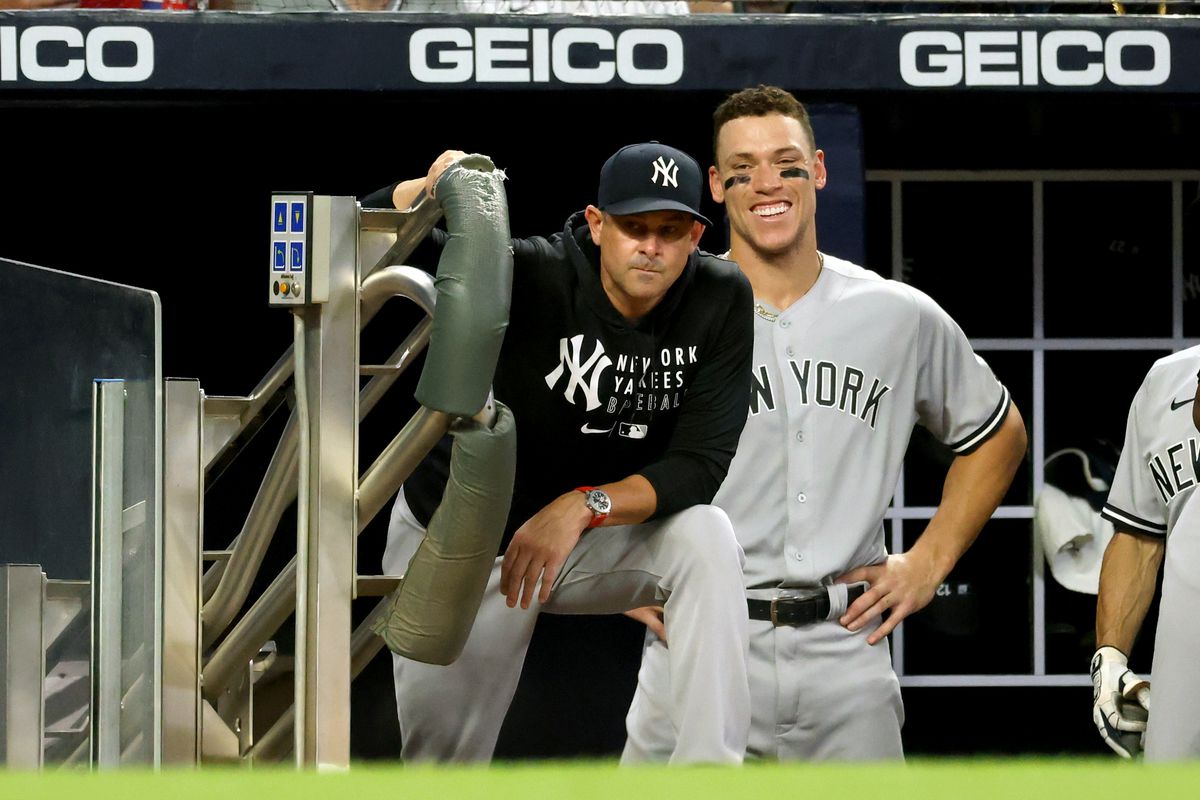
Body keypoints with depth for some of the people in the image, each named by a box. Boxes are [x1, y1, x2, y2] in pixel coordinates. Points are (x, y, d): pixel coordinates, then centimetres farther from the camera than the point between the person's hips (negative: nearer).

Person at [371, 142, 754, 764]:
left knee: (706, 539, -27)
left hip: (593, 539, 2)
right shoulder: (535, 277, -25)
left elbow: (700, 464, -19)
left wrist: (584, 507, -35)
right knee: (441, 764, -1)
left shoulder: (721, 301, -15)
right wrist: (431, 189, -54)